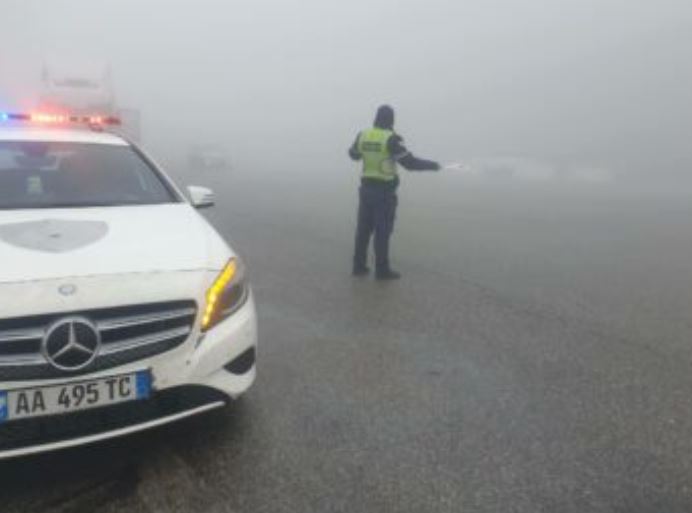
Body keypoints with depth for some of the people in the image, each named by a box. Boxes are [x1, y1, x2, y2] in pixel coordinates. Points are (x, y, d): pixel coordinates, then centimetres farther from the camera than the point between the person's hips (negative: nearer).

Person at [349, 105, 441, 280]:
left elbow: (354, 154, 22)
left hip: (366, 188, 6)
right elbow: (410, 162, -18)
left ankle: (359, 266, 16)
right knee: (383, 231, 0)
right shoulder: (391, 139, -16)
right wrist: (432, 165, -3)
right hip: (384, 192, -6)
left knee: (364, 228, 12)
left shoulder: (363, 135, 3)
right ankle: (382, 269, 5)